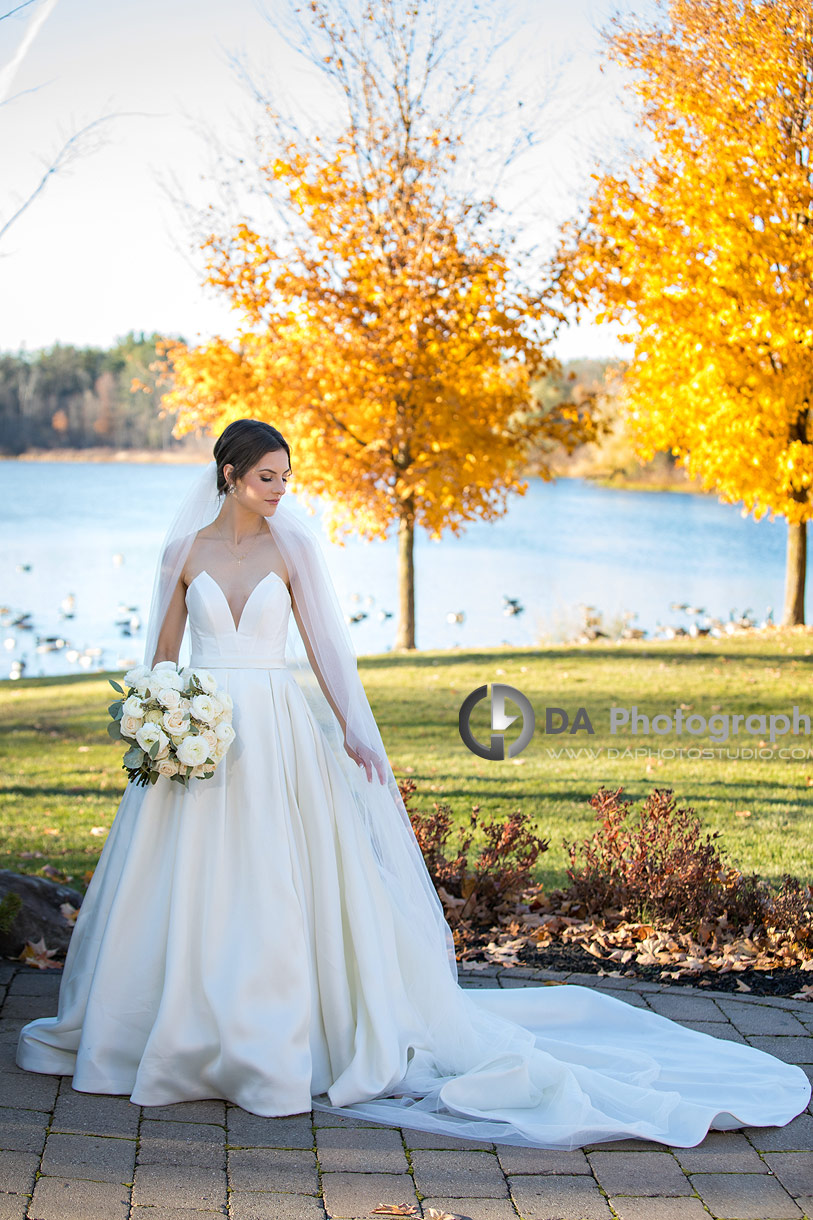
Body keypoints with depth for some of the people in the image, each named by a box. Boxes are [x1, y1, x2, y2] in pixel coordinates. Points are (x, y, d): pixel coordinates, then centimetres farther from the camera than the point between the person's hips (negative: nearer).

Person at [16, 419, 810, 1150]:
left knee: (276, 888, -2)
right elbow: (162, 654, 9)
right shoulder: (184, 551, 4)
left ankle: (275, 1041, 7)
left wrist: (352, 731, -12)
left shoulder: (292, 548, 2)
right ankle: (181, 1029, 20)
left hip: (279, 735, -1)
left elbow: (324, 646, -1)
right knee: (188, 891, 4)